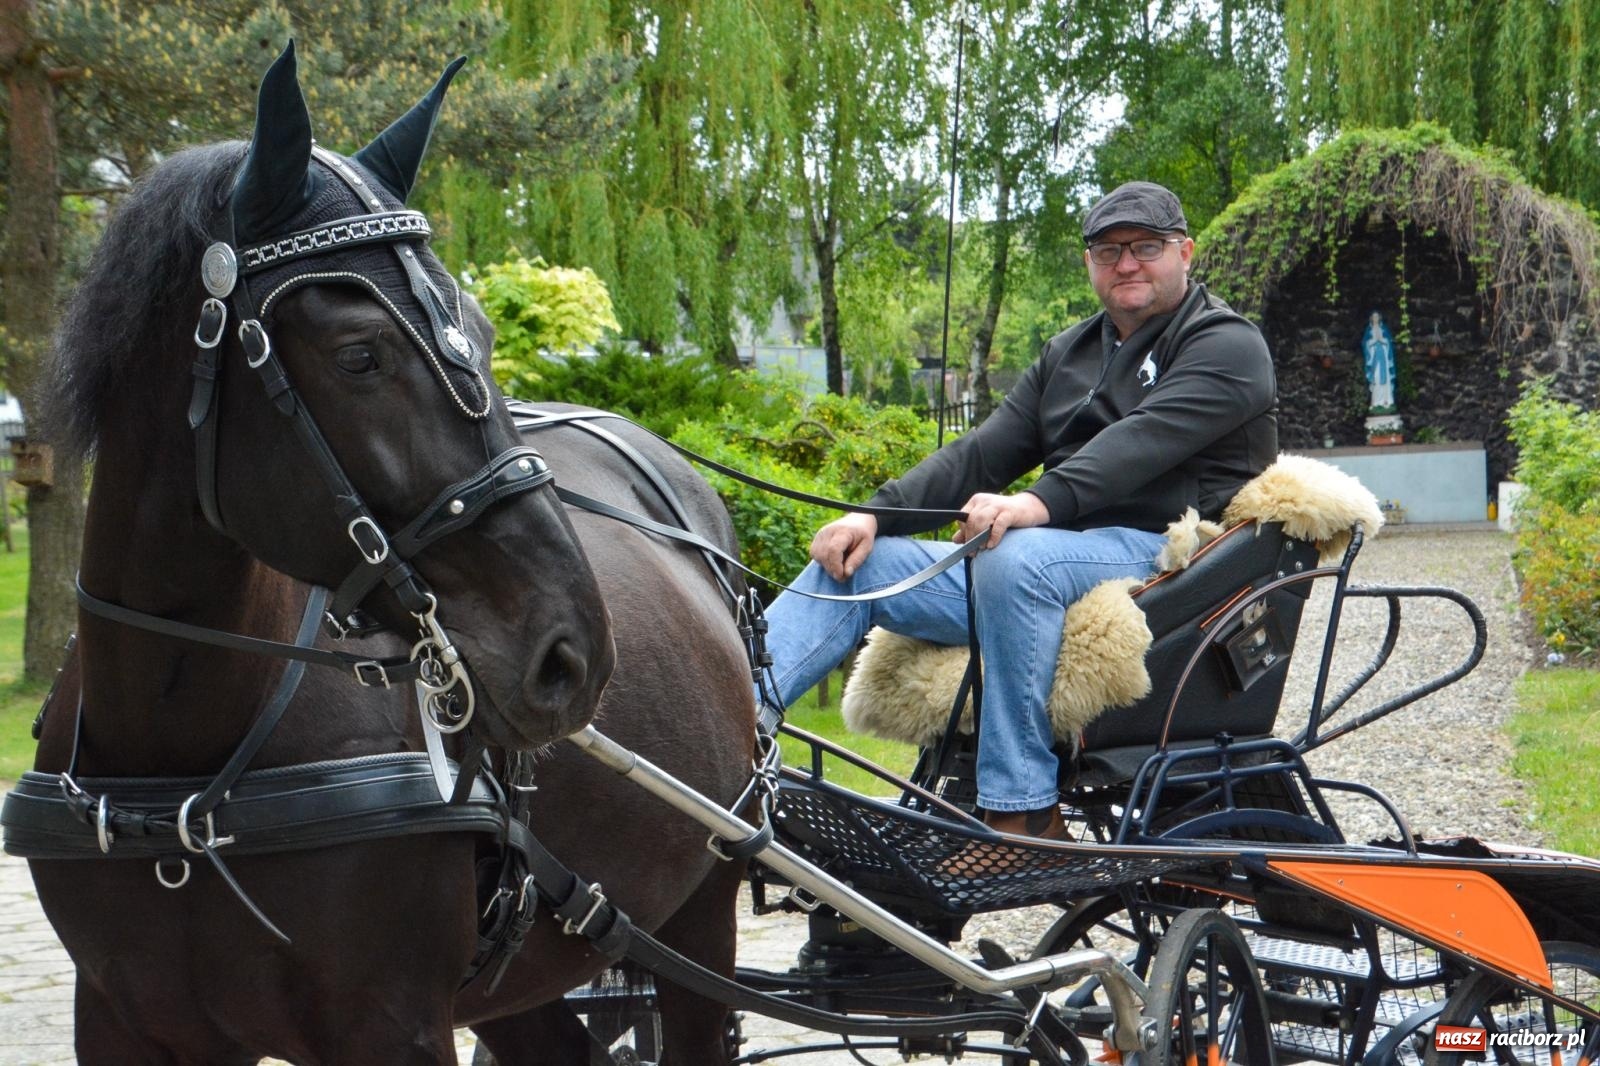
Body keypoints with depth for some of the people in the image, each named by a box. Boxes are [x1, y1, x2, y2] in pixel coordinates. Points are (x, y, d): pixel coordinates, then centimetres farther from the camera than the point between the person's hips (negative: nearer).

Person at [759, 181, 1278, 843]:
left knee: (1015, 559, -38)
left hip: (1164, 557, -8)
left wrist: (1040, 502, -36)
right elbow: (983, 452, 14)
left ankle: (1024, 813, -35)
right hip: (1051, 555, 8)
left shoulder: (1227, 347, 1)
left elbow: (1145, 441, -19)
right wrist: (876, 514, -4)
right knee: (855, 560, -5)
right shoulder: (1068, 355, 24)